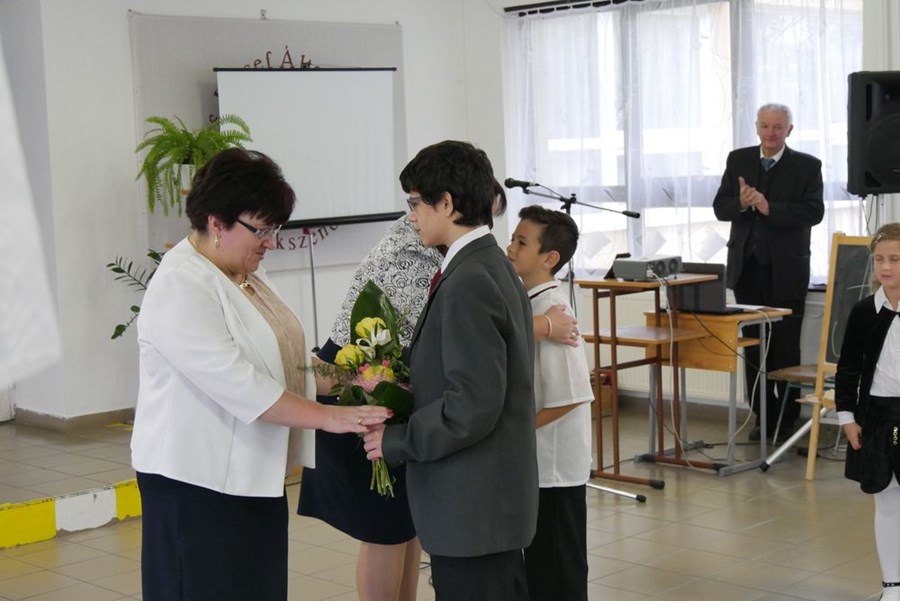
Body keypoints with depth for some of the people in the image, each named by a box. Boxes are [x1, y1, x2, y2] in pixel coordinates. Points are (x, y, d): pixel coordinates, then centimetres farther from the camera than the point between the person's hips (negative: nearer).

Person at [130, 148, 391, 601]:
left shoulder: (241, 273, 10)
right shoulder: (181, 287, -19)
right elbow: (236, 383, -26)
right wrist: (327, 416, -25)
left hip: (250, 475, 9)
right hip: (198, 480, -9)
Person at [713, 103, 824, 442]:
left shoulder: (807, 166, -1)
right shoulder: (738, 160, 9)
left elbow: (813, 212, -12)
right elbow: (720, 208, 5)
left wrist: (769, 207, -22)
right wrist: (741, 203, -17)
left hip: (786, 270, -3)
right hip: (747, 267, 4)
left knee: (786, 348, 1)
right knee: (753, 347, 8)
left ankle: (788, 419, 10)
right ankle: (763, 417, 16)